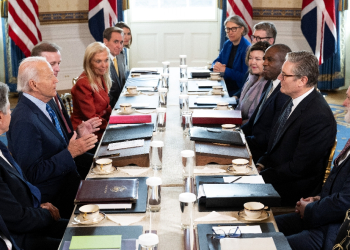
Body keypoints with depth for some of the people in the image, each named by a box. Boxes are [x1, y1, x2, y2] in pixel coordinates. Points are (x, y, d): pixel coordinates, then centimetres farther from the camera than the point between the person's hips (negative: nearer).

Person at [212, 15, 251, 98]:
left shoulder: (247, 48, -14)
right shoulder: (227, 44, 11)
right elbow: (216, 62, 20)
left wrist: (225, 70, -17)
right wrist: (216, 66, -5)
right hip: (224, 86, 7)